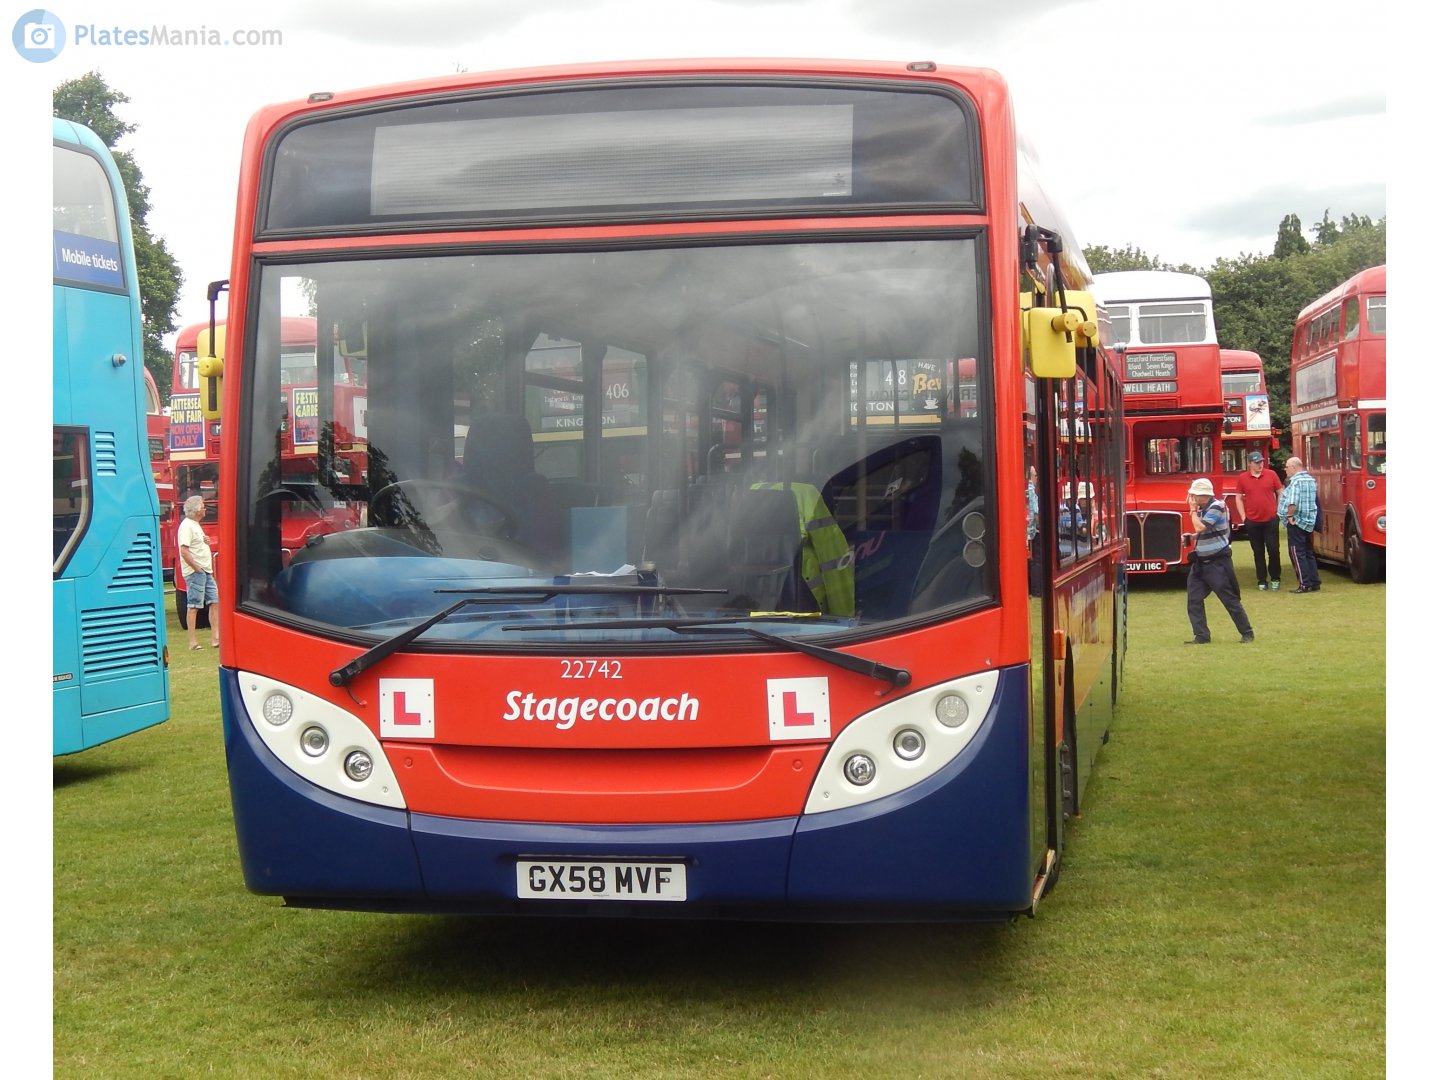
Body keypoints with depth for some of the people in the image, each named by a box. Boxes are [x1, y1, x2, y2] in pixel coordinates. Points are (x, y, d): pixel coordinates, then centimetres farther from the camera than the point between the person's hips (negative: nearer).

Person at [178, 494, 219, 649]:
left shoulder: (195, 525, 17)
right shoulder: (187, 526, -13)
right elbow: (184, 551, -22)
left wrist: (206, 541, 7)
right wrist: (197, 568, -19)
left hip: (206, 571, 10)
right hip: (195, 572, -10)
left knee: (214, 601, 6)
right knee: (194, 606, -6)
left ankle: (215, 638, 6)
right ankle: (193, 642, -3)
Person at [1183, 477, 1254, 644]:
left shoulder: (1216, 507, -16)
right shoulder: (1203, 509, 12)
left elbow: (1200, 528, -25)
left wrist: (1193, 510, -13)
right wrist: (1191, 537, 7)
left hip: (1217, 563, -9)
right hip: (1201, 562, 9)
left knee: (1230, 599, -2)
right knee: (1193, 599, 1)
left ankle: (1247, 633, 8)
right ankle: (1202, 636, 4)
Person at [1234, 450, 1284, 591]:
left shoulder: (1271, 474, -1)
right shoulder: (1242, 478, -1)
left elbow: (1281, 493, 6)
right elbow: (1238, 498, 6)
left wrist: (1279, 511, 1)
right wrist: (1243, 517, 0)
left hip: (1271, 520, -1)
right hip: (1252, 522, 1)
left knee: (1274, 550, 0)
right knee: (1258, 552, 7)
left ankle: (1275, 579, 13)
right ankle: (1262, 581, 13)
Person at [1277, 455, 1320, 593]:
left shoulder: (1296, 481, -17)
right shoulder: (1311, 479, 12)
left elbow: (1292, 502, -28)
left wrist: (1289, 515, -16)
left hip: (1296, 522, -9)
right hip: (1309, 522, 9)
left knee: (1297, 554, -4)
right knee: (1309, 553, 15)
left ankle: (1305, 585, -6)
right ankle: (1314, 583, 16)